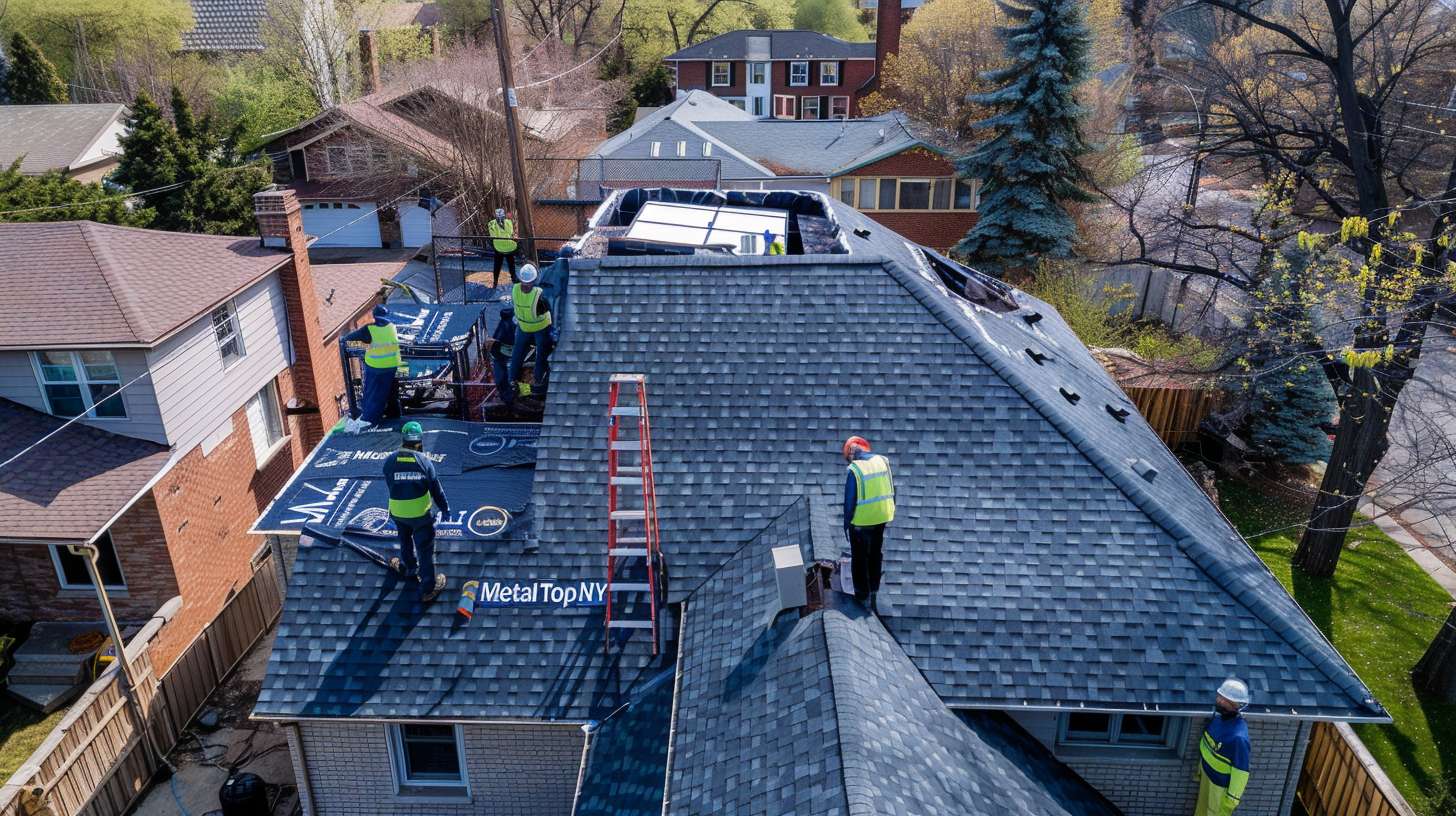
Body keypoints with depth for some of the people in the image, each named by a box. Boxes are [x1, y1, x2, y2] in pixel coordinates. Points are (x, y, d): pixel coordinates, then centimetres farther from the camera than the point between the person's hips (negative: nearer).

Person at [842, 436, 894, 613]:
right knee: (875, 555, 22)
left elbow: (850, 500, -16)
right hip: (881, 518, 5)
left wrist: (846, 523, -4)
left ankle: (862, 596, 19)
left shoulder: (854, 469, -20)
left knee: (859, 558, 11)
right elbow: (891, 490, 5)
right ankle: (874, 591, 35)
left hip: (861, 521, -5)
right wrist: (889, 511, 16)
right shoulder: (882, 461, -4)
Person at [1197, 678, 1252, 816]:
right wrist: (1200, 770, 18)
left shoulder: (1238, 736, -36)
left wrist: (1233, 797, -17)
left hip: (1221, 783, -7)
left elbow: (1241, 771, -26)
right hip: (1207, 774, 7)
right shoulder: (1219, 716, -12)